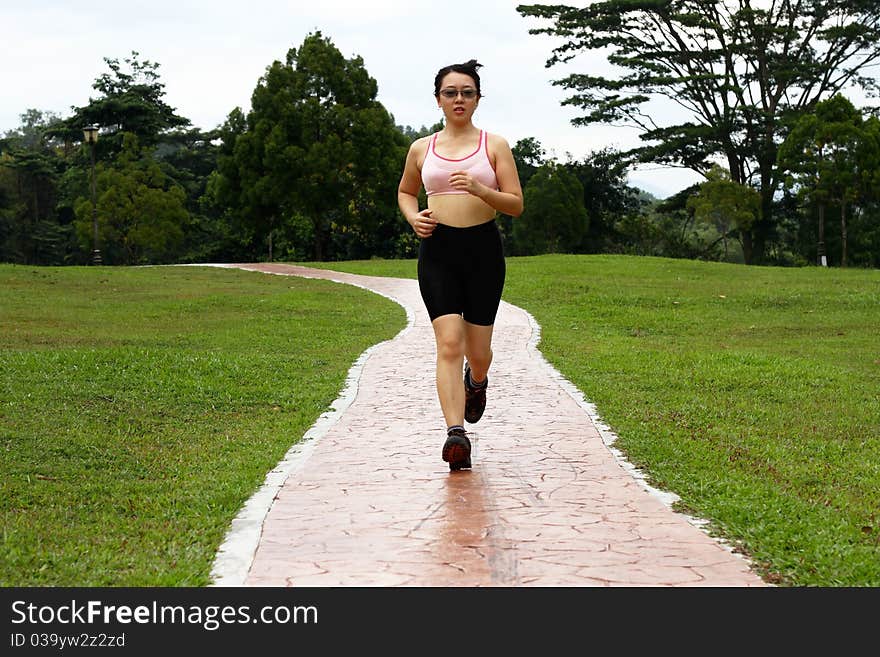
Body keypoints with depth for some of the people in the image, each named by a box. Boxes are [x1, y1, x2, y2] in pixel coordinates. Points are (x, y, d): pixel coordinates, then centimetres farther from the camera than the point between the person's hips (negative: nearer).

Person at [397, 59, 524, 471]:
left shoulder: (494, 145, 4)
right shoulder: (422, 149, 9)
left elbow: (516, 205, 0)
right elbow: (405, 192, 26)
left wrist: (479, 190, -18)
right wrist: (413, 217, 4)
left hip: (483, 249, 0)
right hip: (437, 250, 0)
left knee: (477, 349, 7)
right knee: (449, 343, -15)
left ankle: (476, 381, 45)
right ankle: (455, 433, -20)